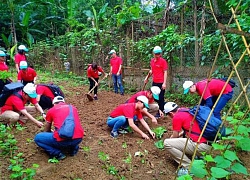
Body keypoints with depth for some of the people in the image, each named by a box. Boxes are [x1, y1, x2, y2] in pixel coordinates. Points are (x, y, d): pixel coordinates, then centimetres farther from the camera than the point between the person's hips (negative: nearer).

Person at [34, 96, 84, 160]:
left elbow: (46, 130, 29)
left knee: (37, 138, 19)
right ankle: (73, 148, 18)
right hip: (78, 138, 4)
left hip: (62, 140, -4)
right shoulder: (73, 107, 23)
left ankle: (57, 153, 3)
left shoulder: (51, 110, 15)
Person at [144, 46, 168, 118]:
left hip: (161, 83, -7)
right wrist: (147, 77, 13)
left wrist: (164, 83, -17)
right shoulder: (152, 60, 9)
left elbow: (165, 72, -12)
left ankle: (160, 113, 14)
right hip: (154, 82, 7)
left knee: (160, 98, 1)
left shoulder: (163, 61, -11)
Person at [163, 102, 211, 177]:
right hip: (208, 143, 9)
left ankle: (189, 167, -3)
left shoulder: (177, 116, -7)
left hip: (200, 146, -9)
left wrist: (170, 139, 25)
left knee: (167, 143, -7)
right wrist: (180, 134, 39)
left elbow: (175, 137, 4)